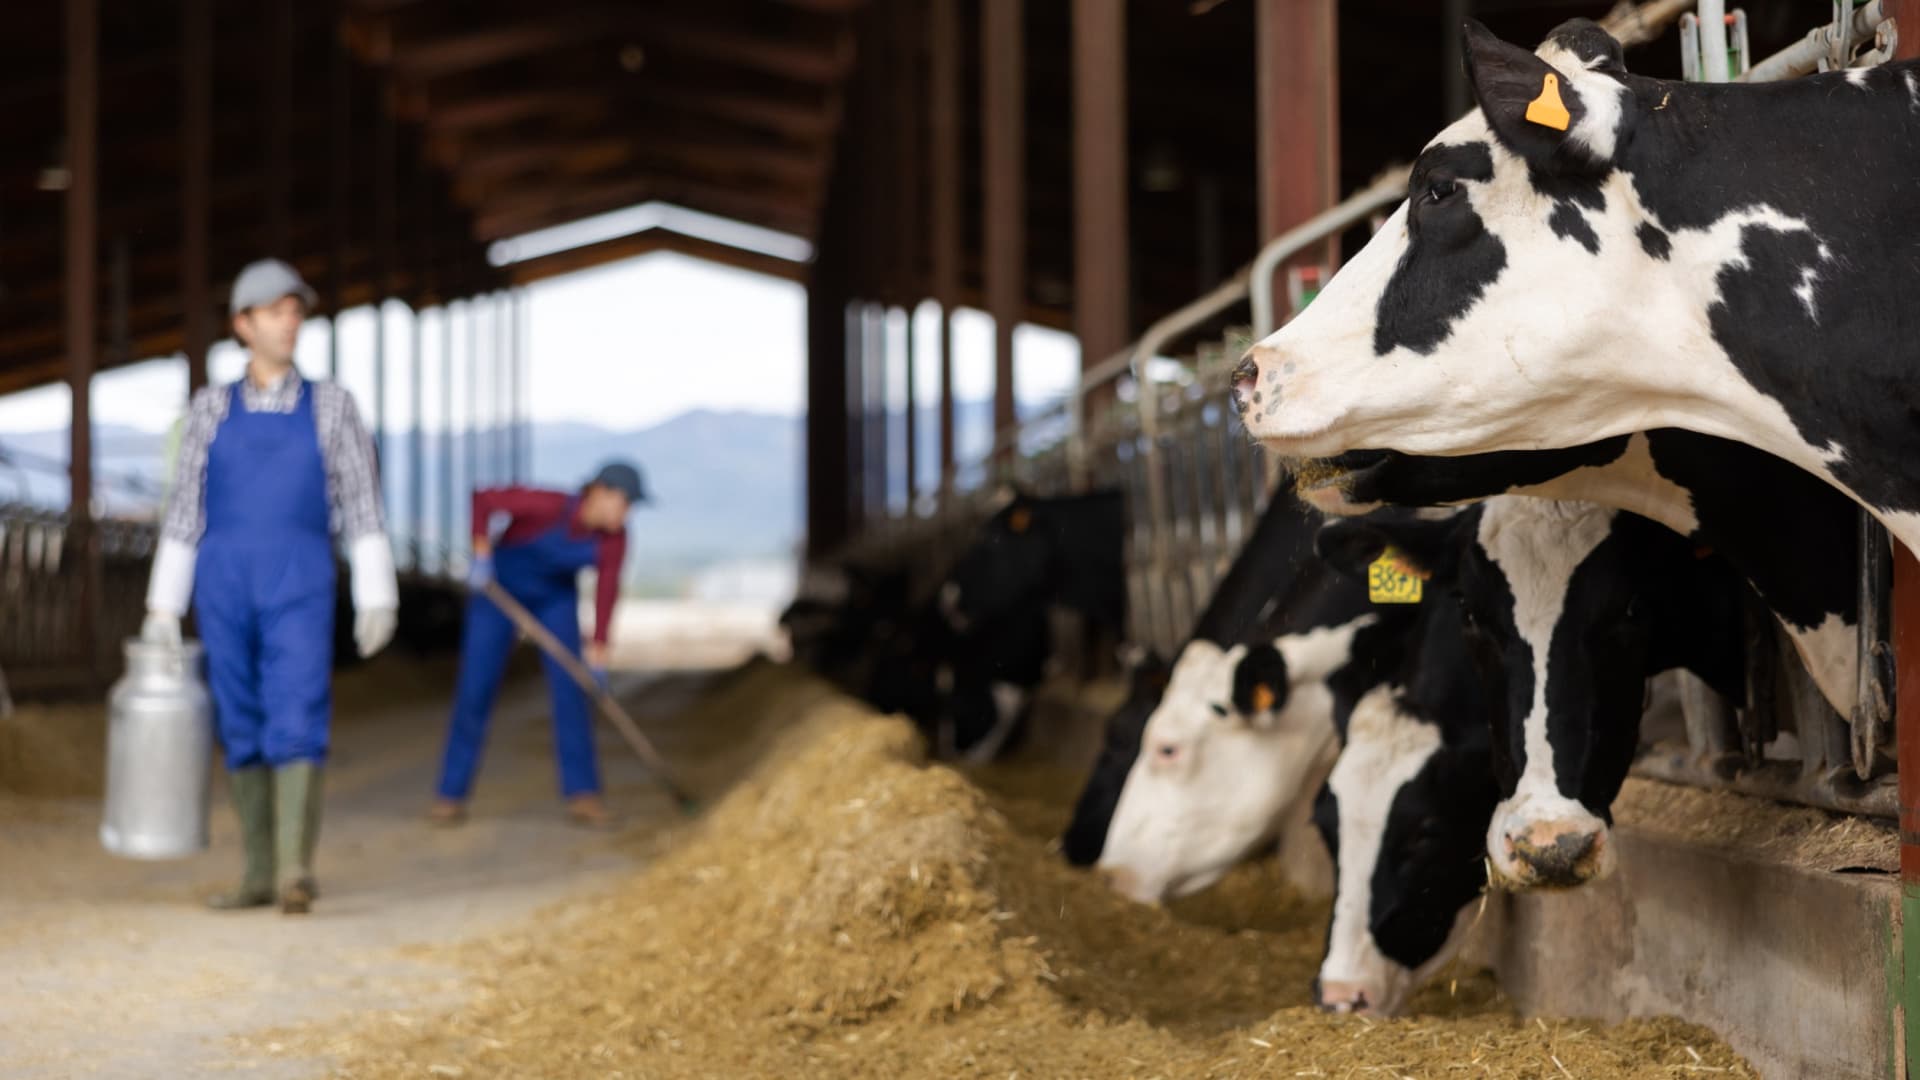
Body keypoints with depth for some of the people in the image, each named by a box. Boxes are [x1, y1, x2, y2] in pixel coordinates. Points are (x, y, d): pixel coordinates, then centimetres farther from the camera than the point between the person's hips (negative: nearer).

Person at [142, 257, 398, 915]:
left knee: (297, 720, -17)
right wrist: (163, 607, 6)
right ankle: (261, 874, 12)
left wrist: (377, 598, -3)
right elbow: (185, 510, 11)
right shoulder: (210, 409, 11)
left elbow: (362, 504, 5)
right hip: (225, 584, 2)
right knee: (241, 729, 4)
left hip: (300, 587, -2)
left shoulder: (331, 405, 7)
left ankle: (295, 872, -20)